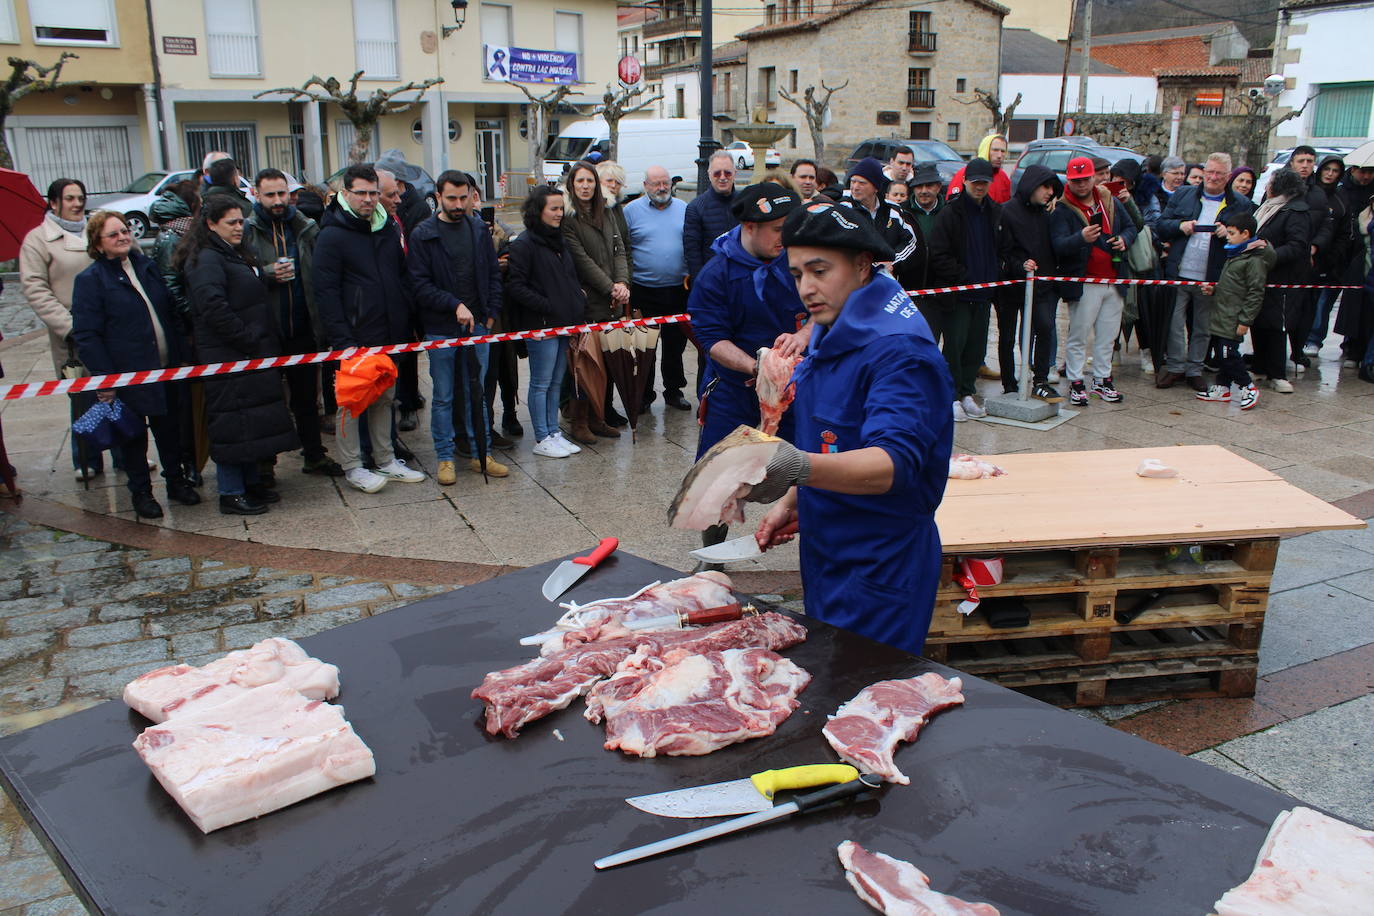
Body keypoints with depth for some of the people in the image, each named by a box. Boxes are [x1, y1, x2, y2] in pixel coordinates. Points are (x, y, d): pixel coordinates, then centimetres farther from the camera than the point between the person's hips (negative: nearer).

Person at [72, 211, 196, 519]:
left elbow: (172, 315, 14)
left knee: (169, 428, 16)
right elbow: (86, 336, -12)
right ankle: (141, 492, 22)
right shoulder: (90, 280, -9)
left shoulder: (147, 266, 8)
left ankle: (176, 481, 31)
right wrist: (104, 378, -17)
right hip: (127, 375, -5)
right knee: (133, 436, 8)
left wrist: (182, 356, 9)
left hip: (166, 369, 5)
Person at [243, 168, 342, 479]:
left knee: (307, 395, 15)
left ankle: (314, 456, 26)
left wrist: (321, 323, -4)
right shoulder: (246, 232, -4)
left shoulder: (307, 228, 5)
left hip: (303, 328, 3)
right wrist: (267, 274, -22)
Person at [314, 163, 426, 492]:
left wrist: (406, 323, 8)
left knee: (384, 399, 15)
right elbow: (326, 292, -13)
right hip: (355, 338, -6)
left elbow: (403, 277, 17)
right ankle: (352, 467, 13)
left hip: (389, 336, 6)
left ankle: (385, 460, 26)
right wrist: (341, 339, -19)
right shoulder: (332, 236, -9)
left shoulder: (390, 229, 10)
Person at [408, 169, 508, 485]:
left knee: (477, 393, 11)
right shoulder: (423, 235, -5)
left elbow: (493, 274, 10)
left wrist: (491, 313, 1)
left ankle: (481, 454, 19)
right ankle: (445, 459, 14)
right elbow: (420, 284, -10)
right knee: (443, 397, 5)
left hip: (477, 325, 3)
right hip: (441, 328, -3)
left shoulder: (479, 229, 7)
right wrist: (455, 305, -18)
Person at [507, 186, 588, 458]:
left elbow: (572, 279, 23)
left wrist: (579, 307, 8)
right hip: (541, 325, -8)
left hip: (565, 323, 8)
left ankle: (554, 432, 23)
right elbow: (516, 286, -15)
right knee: (541, 383, 1)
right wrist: (547, 307, -18)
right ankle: (542, 439, 8)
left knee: (556, 382, 14)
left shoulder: (558, 241, 15)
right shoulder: (525, 244, -10)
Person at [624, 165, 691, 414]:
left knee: (675, 344, 11)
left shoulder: (683, 209, 9)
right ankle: (644, 396, 13)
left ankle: (673, 390, 24)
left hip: (678, 289, 3)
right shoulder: (631, 210, 0)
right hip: (644, 290, -3)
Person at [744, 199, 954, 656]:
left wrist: (799, 467, -50)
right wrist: (791, 503, 11)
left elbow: (894, 463, -36)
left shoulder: (899, 349, -22)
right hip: (827, 551, 9)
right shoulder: (831, 335, 9)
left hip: (880, 571, -9)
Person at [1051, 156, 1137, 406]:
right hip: (1083, 284, -6)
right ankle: (1076, 383, 9)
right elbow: (1058, 245, -20)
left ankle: (1102, 379, 24)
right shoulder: (1062, 210, -8)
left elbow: (1130, 227, 21)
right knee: (1078, 336, 1)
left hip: (1114, 280, 6)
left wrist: (1124, 240, -2)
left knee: (1108, 336, 13)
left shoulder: (1111, 202, 10)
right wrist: (1081, 238, -40)